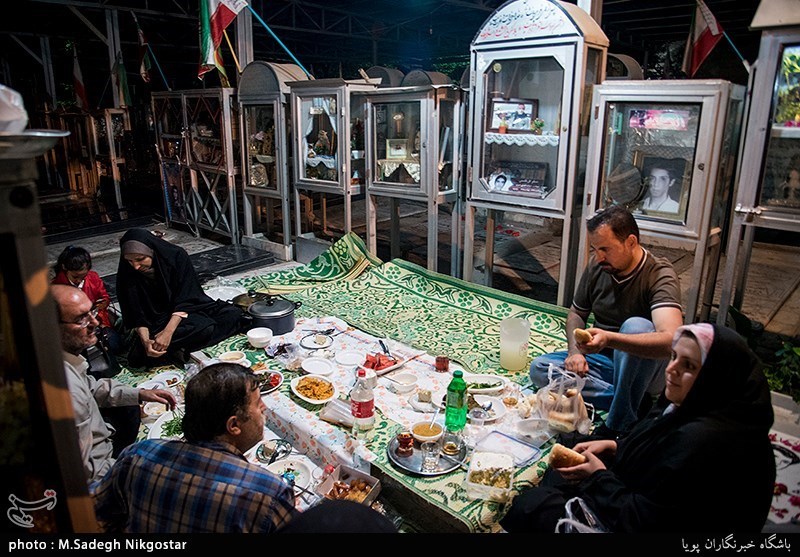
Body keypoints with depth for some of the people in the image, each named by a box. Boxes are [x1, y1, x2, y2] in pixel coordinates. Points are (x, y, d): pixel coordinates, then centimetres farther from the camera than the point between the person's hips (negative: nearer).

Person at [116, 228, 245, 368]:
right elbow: (137, 315, -12)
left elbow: (185, 300, -21)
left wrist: (168, 332, -34)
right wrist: (145, 341, -31)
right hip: (159, 317, -3)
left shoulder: (177, 256, -18)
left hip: (187, 309, 4)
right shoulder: (128, 275, -15)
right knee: (204, 327, -32)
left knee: (233, 314, -19)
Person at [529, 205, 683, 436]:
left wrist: (609, 339, -52)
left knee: (636, 326, -37)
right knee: (539, 368, -15)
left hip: (644, 365, -6)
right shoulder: (597, 266, -2)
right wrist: (574, 351, -7)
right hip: (604, 360, 6)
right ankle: (634, 403, -17)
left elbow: (671, 340, -37)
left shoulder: (660, 276, -20)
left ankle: (619, 425, -27)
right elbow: (576, 313, 13)